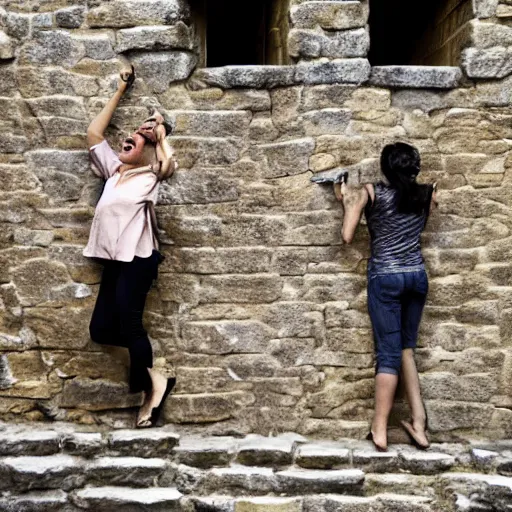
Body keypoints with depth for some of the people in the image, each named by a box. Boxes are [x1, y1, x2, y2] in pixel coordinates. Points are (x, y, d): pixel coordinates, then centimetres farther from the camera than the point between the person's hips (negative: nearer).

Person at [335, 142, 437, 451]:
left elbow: (347, 237, -6)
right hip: (417, 276, 3)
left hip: (385, 278, -3)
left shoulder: (371, 193, -7)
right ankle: (419, 425, 14)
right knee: (406, 348, 15)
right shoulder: (427, 195, 2)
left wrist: (348, 201, 6)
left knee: (389, 353, 0)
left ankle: (380, 431, 6)